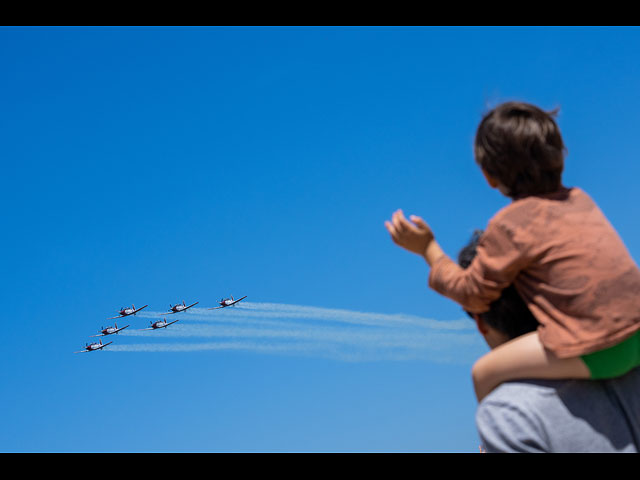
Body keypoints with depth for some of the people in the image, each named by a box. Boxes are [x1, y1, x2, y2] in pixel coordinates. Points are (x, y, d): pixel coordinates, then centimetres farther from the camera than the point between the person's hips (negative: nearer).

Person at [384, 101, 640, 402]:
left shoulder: (508, 226, -9)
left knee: (484, 373, 3)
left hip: (598, 351, -8)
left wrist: (427, 248, 9)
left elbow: (472, 295, 0)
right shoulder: (579, 199, 12)